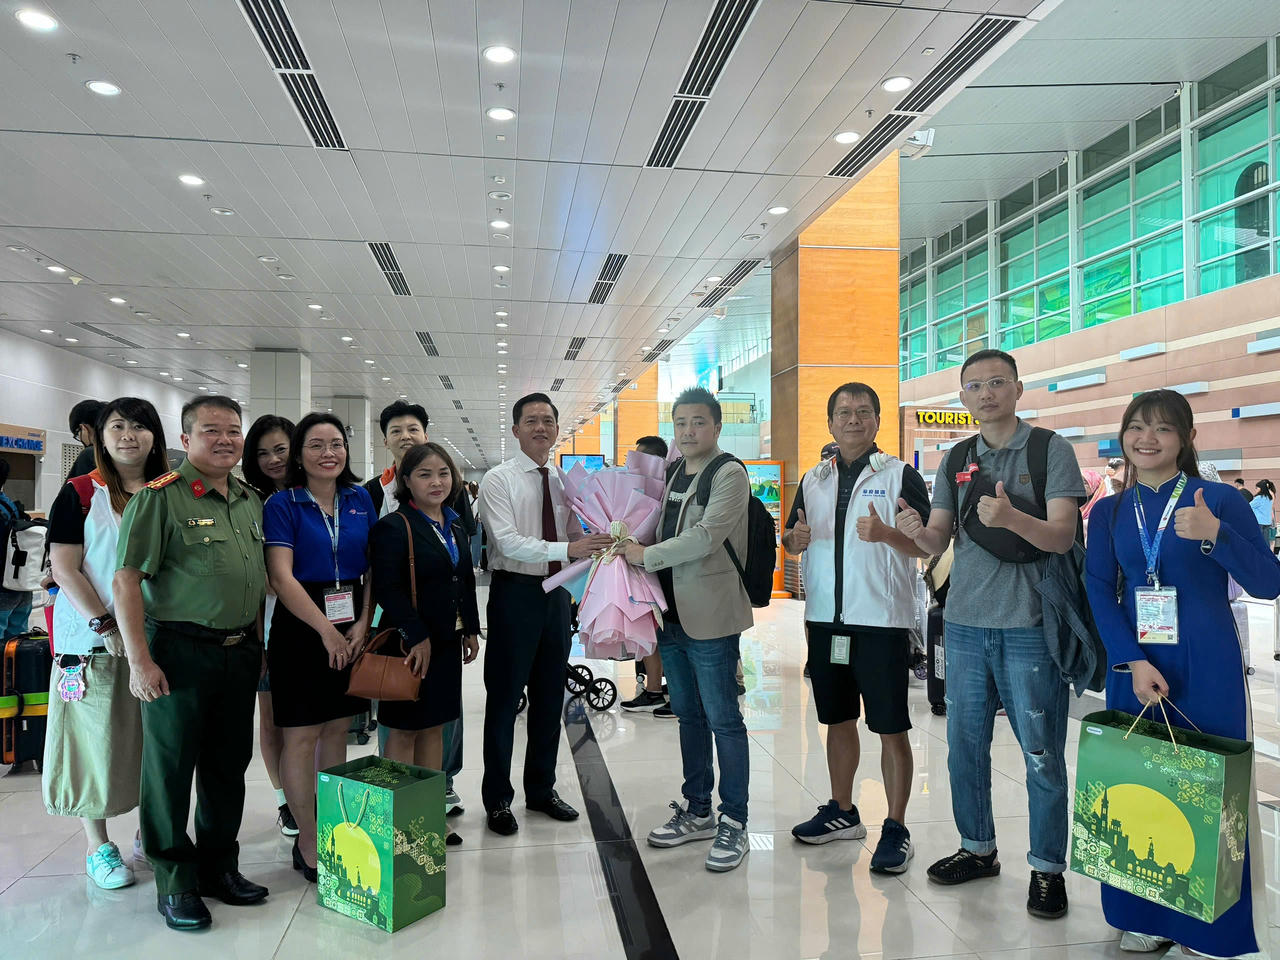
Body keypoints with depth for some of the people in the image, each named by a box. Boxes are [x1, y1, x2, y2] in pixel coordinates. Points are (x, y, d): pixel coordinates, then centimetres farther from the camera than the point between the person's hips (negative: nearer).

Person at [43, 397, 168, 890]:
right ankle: (97, 845, 20)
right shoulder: (79, 494, -2)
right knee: (97, 737, 4)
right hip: (95, 640, -3)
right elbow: (64, 568, -7)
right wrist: (105, 625, -16)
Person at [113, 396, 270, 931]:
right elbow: (126, 579, -13)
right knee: (170, 768, 4)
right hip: (179, 653, -6)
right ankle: (174, 882, 19)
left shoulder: (250, 502, 12)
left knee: (229, 767, 14)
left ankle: (219, 867, 30)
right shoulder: (160, 496, -9)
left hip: (239, 654, 6)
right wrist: (139, 660, -17)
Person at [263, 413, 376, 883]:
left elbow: (373, 566, 6)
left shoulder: (360, 499, 8)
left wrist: (363, 623, -6)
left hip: (352, 628, 4)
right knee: (302, 735, 1)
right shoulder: (282, 504, -5)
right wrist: (326, 631, -15)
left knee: (337, 729, 12)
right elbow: (282, 577, -12)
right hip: (301, 627, -4)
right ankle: (307, 841, 13)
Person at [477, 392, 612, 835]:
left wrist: (602, 543, -14)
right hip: (516, 592, -6)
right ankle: (497, 798, 19)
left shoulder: (564, 481, 9)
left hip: (557, 591, 6)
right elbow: (508, 542, -20)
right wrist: (566, 549, -30)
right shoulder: (499, 480, -8)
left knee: (550, 696, 14)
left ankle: (541, 789, 30)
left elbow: (578, 537, 8)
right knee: (504, 696, 4)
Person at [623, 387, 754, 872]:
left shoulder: (729, 475, -9)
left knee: (723, 720, 0)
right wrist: (633, 547, 3)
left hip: (710, 617, -8)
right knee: (688, 715, 16)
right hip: (672, 613, 8)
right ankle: (697, 812, 29)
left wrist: (646, 555, -15)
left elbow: (705, 537, -20)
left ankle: (733, 823, 12)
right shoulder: (671, 472, 15)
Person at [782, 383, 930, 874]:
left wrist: (885, 533, -25)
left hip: (882, 621, -5)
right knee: (838, 720, 16)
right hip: (825, 619, 5)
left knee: (891, 728, 1)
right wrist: (798, 537, -5)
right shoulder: (813, 479, 13)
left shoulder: (900, 475, -3)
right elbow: (791, 542, 18)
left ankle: (896, 828, 14)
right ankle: (842, 812, 32)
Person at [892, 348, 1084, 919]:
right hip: (965, 622, 5)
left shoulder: (1050, 450, -3)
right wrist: (916, 531, -16)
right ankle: (977, 849, 31)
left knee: (1042, 754, 4)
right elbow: (939, 541, 8)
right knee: (965, 745, 13)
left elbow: (1063, 536, -12)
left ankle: (1047, 867, 21)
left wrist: (1011, 517, -32)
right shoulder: (956, 460, 11)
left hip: (1029, 626, -4)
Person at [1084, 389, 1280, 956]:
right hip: (1133, 666, 3)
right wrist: (1132, 661, -11)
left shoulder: (1218, 500, -3)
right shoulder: (1110, 512, 6)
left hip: (1207, 669, -3)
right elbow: (1100, 592, 1)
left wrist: (1214, 535, -25)